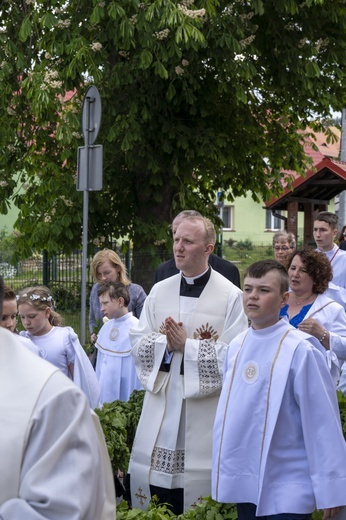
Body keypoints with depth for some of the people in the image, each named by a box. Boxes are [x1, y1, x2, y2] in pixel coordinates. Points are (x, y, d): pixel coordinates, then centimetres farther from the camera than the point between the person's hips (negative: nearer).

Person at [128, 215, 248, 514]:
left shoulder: (230, 296, -5)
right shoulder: (159, 291, 10)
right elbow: (138, 346, 7)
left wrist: (186, 345, -14)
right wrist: (165, 342, -12)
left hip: (204, 408, -4)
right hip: (161, 404, 4)